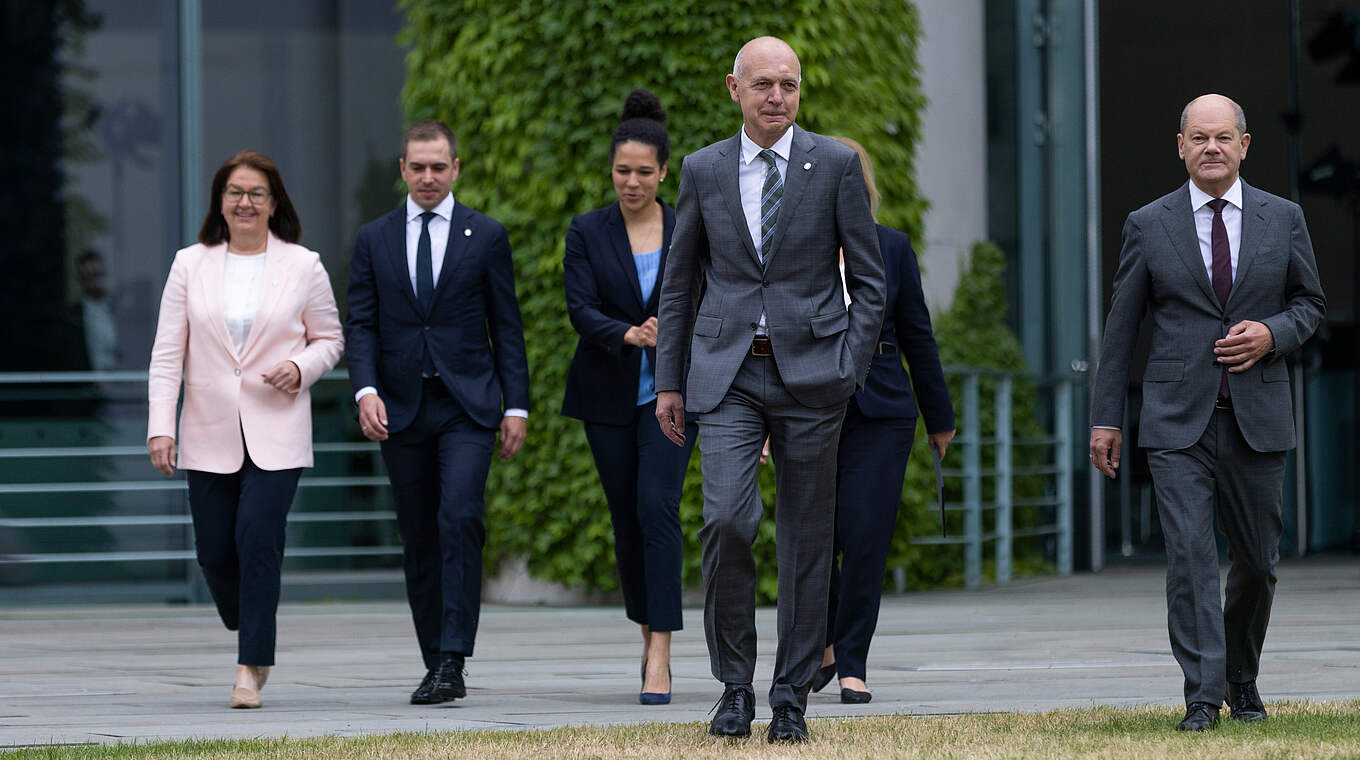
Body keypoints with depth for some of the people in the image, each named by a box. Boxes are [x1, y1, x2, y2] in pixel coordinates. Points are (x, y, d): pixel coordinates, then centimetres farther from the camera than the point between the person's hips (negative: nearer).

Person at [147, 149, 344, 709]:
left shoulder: (302, 267, 2)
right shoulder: (191, 265, 5)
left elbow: (329, 339, 11)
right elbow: (167, 352, 3)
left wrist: (300, 367, -11)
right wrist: (160, 426, -5)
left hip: (275, 432, -2)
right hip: (210, 433, 2)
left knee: (257, 538, -14)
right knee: (214, 550, 2)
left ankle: (252, 666, -7)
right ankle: (248, 628, 31)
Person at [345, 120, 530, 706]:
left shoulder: (486, 236, 5)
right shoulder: (374, 240, 9)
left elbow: (507, 326, 5)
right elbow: (360, 324, 5)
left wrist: (517, 406, -1)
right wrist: (366, 390, -12)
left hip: (467, 405, -2)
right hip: (401, 410, 3)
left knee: (461, 520, -19)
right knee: (419, 540, 5)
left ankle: (453, 661, -22)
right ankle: (437, 667, 13)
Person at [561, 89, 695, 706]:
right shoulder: (587, 232, 1)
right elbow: (580, 308, -9)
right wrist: (628, 336, -28)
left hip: (670, 389, -2)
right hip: (608, 394, 2)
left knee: (657, 506, -16)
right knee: (627, 518, 7)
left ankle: (660, 655, -20)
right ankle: (649, 634, 25)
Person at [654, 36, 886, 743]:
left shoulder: (835, 164, 1)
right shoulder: (704, 169, 7)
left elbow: (868, 279, 4)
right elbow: (679, 282, 13)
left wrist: (851, 368, -6)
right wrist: (668, 381, 9)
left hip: (809, 371, 0)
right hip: (728, 373, 0)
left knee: (806, 539, 3)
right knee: (726, 519, -16)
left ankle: (791, 697, 12)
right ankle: (734, 684, -2)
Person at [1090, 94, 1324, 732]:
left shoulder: (1283, 219, 7)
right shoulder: (1149, 225, 4)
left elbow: (1309, 302, 14)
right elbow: (1120, 326, 6)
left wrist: (1273, 334, -8)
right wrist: (1105, 418, 3)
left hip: (1257, 417, 2)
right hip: (1177, 420, -2)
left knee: (1257, 560, 9)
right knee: (1189, 556, -12)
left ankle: (1242, 677, 31)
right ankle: (1202, 696, -12)